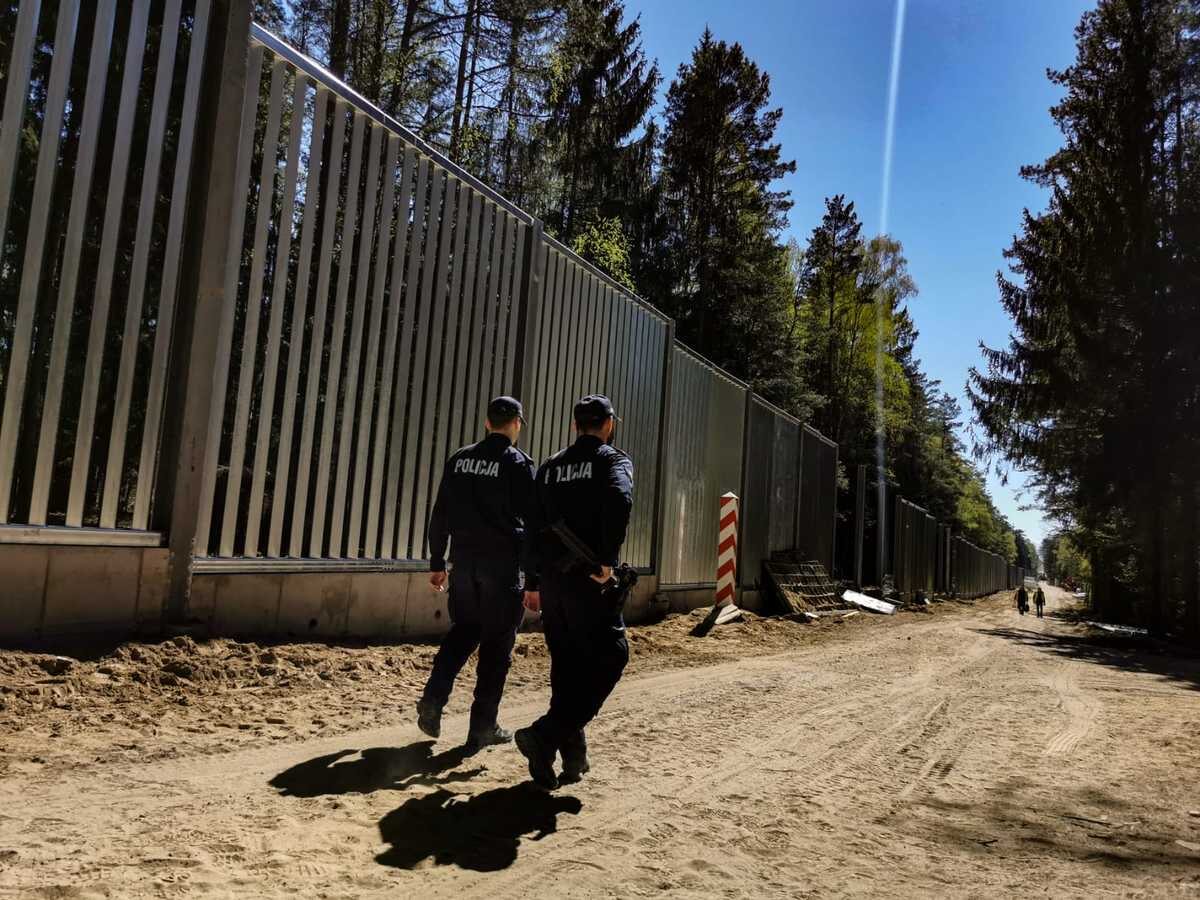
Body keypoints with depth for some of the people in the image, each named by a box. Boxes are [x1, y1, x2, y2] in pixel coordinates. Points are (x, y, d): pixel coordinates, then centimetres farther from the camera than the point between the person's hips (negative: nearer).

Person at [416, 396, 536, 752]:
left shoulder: (459, 459, 8)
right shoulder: (518, 463, -7)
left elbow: (440, 515, 10)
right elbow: (532, 520, -10)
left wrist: (437, 563, 16)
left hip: (464, 562, 5)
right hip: (503, 566, -5)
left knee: (463, 630, 21)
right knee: (497, 643, 5)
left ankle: (432, 699, 6)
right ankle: (482, 727, 11)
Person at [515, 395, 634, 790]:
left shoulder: (550, 466, 15)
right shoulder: (613, 460, -2)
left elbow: (534, 526, 14)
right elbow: (620, 499, -25)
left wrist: (532, 582, 18)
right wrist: (607, 560, -20)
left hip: (553, 578, 6)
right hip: (590, 580, -6)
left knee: (566, 665, 15)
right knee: (608, 658, 2)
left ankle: (573, 754, 19)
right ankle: (544, 735, -11)